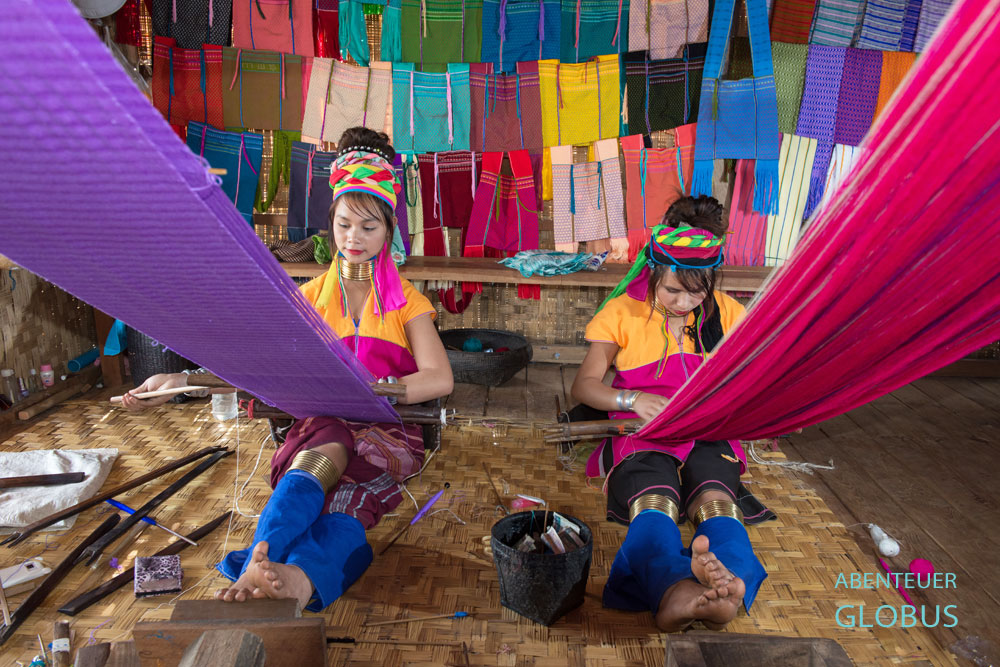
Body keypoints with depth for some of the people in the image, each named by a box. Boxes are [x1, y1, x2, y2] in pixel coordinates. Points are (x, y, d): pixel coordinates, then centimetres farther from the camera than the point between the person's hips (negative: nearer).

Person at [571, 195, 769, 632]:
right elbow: (583, 386, 5)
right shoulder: (623, 311, 8)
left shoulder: (725, 313, 14)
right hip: (642, 434, -2)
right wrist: (633, 400, -15)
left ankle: (730, 578, -63)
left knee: (716, 499, -34)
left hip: (707, 434, 2)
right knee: (654, 503, -37)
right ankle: (674, 591, -64)